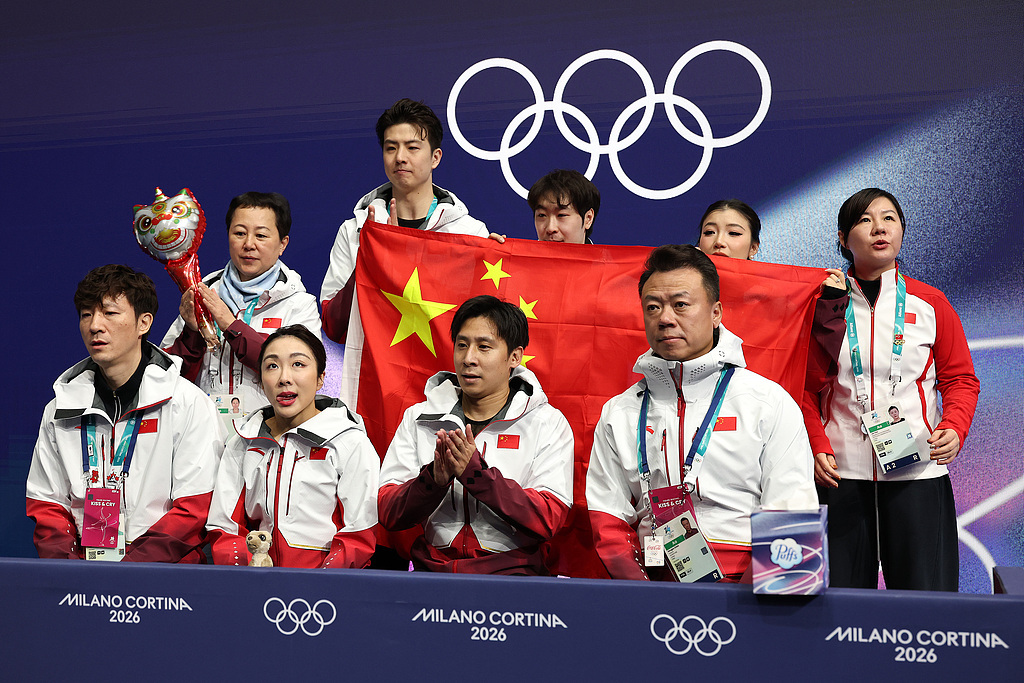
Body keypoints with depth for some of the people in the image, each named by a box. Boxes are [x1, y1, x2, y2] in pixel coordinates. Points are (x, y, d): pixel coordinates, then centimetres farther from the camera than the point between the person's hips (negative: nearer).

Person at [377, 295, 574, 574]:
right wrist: (434, 479, -14)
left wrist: (477, 473, -16)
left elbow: (547, 521, -6)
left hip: (509, 571, -1)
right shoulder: (418, 418, 13)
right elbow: (388, 514, 5)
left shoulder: (547, 423, 6)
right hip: (432, 568, 1)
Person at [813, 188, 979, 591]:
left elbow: (960, 378, 9)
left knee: (925, 593, -2)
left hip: (918, 472, 0)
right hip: (841, 474, 0)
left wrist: (954, 428, -10)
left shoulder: (930, 304, 7)